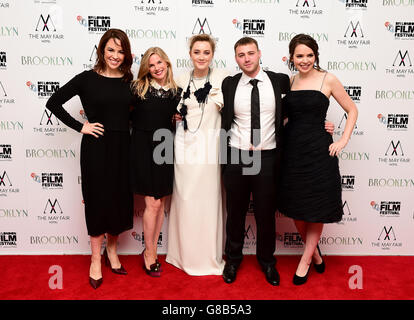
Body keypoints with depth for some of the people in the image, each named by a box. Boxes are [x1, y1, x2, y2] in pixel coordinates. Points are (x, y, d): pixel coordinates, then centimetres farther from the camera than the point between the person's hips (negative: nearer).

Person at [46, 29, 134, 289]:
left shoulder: (130, 81, 5)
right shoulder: (88, 79, -4)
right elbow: (53, 103, -1)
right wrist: (80, 126, -6)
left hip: (122, 147, 3)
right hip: (96, 147, -3)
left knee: (120, 199, 11)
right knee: (98, 200, 5)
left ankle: (111, 250, 34)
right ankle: (96, 260, 22)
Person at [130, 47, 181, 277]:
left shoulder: (177, 92, 7)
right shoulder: (138, 88, -2)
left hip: (165, 150, 4)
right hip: (144, 148, -3)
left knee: (161, 203, 9)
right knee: (153, 203, -2)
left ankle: (152, 252, 24)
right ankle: (149, 253, 16)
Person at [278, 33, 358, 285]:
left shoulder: (328, 80, -2)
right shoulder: (289, 81, 7)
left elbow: (352, 110, 4)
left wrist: (343, 141, -5)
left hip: (318, 151, -3)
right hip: (292, 150, 4)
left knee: (317, 209, 5)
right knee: (295, 207, 11)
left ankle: (305, 261, 23)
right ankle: (315, 253, 34)